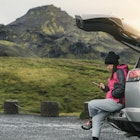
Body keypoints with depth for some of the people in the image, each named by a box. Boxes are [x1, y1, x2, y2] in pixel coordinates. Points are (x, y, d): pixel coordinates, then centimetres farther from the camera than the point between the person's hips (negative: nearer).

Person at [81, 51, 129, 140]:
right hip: (114, 102, 10)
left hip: (116, 102, -10)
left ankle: (90, 122, 15)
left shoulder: (120, 72, -11)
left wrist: (113, 94, -12)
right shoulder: (115, 72, 20)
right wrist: (105, 88, 9)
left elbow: (122, 88, -22)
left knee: (91, 104, -11)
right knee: (97, 118, 4)